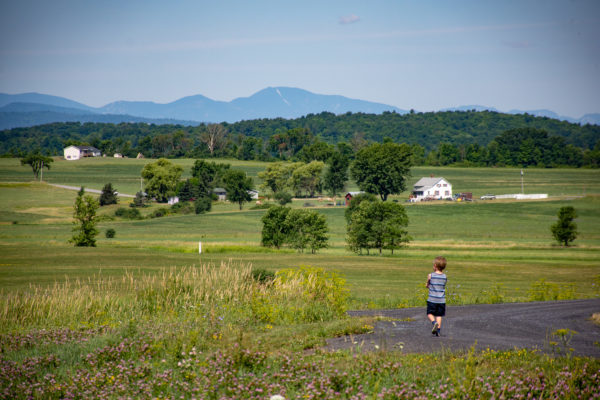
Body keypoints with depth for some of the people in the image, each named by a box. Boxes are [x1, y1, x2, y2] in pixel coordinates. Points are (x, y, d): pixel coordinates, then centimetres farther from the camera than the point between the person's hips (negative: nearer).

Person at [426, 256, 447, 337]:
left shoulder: (430, 276, -9)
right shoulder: (445, 277, 0)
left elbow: (427, 286, 4)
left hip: (432, 299, -3)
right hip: (441, 300, 3)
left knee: (430, 313, 8)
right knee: (439, 315, 10)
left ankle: (434, 322, -19)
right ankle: (438, 330, 5)